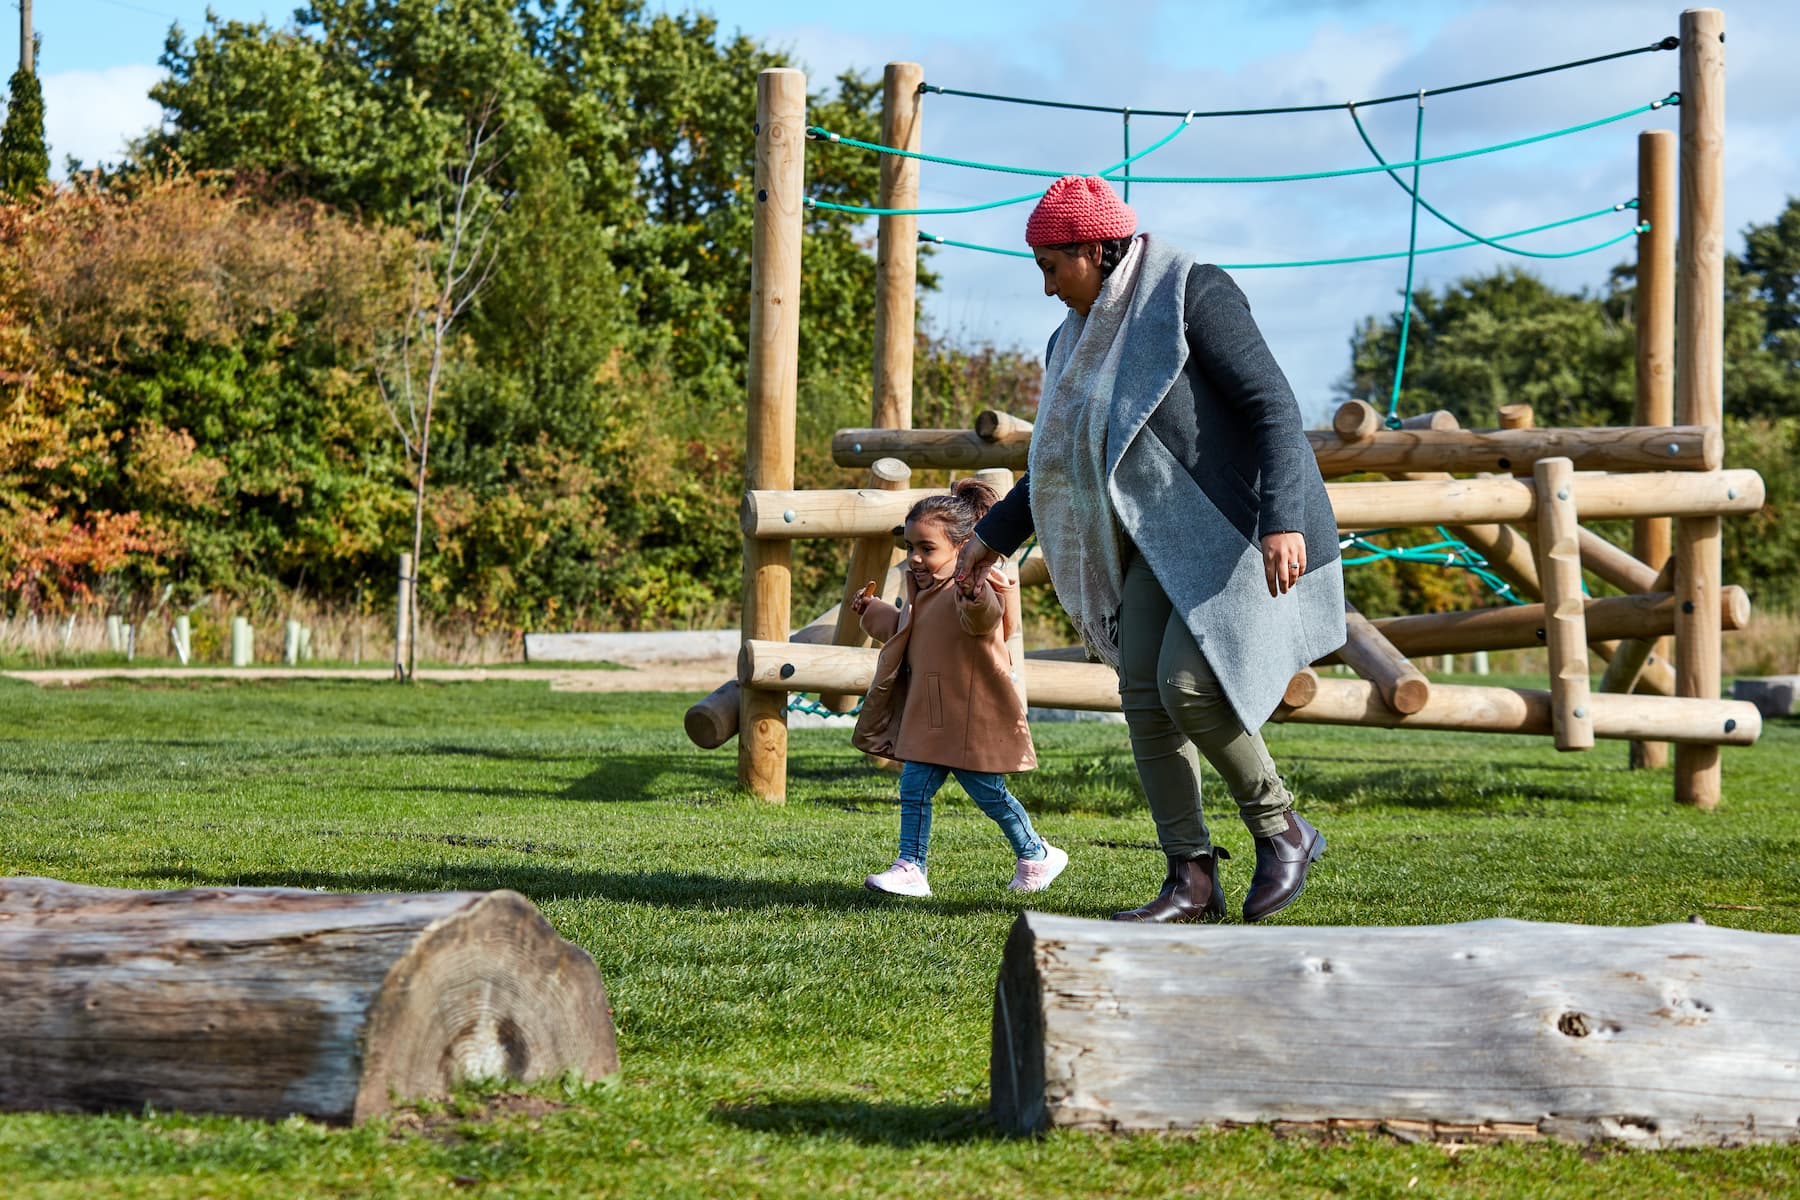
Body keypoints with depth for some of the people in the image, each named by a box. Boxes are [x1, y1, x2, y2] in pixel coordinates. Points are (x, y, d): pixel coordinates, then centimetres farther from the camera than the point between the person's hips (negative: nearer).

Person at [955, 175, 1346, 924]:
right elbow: (1063, 464, 25)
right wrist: (996, 533, 22)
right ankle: (1192, 881, -1)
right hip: (1163, 540, 8)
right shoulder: (1082, 342, 12)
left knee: (1188, 685, -20)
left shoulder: (1194, 296, -12)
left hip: (1242, 526, -8)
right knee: (1145, 695, -3)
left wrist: (1282, 519, -29)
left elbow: (1272, 405, -18)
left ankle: (1280, 828, 1)